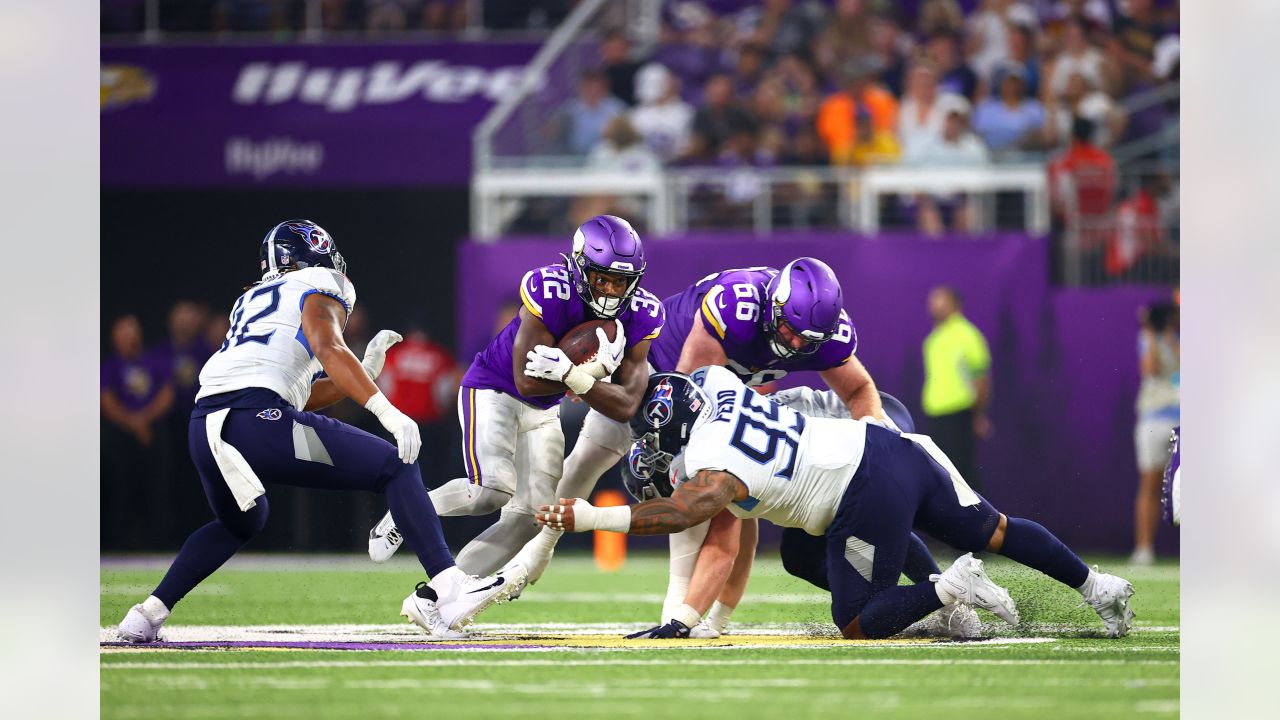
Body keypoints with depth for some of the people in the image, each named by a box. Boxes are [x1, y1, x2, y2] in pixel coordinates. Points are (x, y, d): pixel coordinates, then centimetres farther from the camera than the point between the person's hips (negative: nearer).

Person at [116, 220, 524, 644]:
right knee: (396, 467, -1)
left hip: (203, 429, 8)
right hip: (256, 420, -8)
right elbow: (327, 348, -11)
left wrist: (365, 371, 30)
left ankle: (147, 614, 26)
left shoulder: (251, 302, 33)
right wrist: (384, 409, -20)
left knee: (239, 524, 36)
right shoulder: (318, 289, 12)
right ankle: (447, 588, -17)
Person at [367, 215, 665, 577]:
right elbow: (528, 382, -30)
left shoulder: (639, 316, -16)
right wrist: (596, 368, -33)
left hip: (542, 411, 6)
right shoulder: (550, 292, -31)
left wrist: (571, 375, -33)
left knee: (532, 515, -3)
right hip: (493, 388, -6)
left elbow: (625, 407, -20)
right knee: (494, 490, -25)